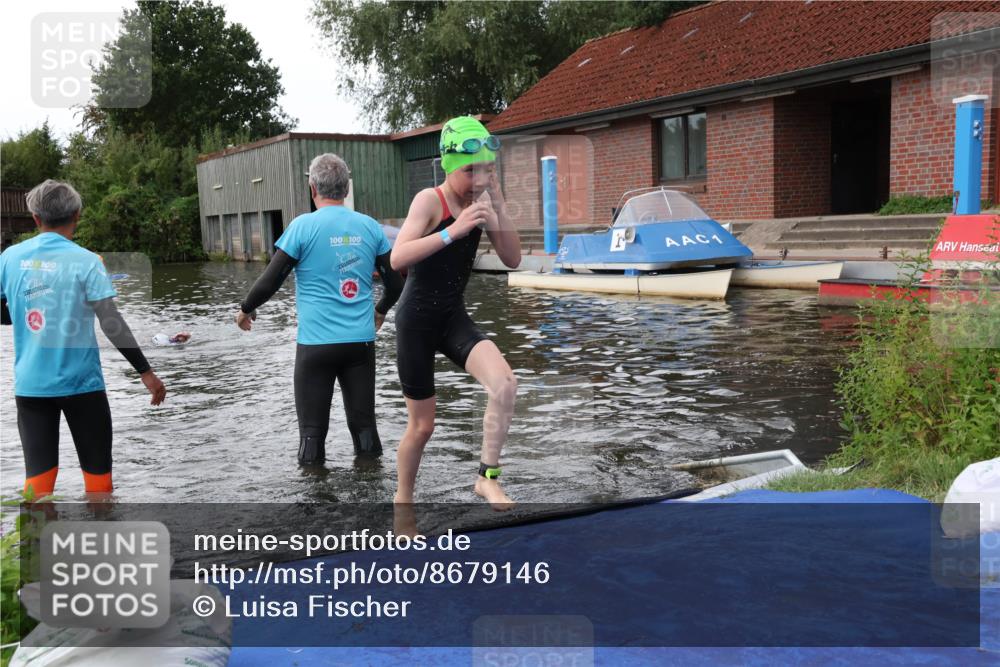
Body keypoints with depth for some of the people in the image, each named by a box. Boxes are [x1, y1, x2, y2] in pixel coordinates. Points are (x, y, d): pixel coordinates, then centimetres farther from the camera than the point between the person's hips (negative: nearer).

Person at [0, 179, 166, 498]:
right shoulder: (86, 260, -9)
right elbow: (111, 322, -15)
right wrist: (145, 371, -11)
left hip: (30, 384, 3)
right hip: (81, 382, -3)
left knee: (38, 473, 8)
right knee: (96, 470, 10)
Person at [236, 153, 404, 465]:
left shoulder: (303, 226, -7)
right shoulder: (369, 226, 3)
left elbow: (270, 281, -6)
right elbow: (396, 283, 9)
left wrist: (245, 310, 13)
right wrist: (381, 311, 29)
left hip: (316, 343, -3)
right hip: (361, 341, 4)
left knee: (312, 430, 5)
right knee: (364, 424, 12)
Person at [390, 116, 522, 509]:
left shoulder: (482, 202, 2)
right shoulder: (430, 200, -15)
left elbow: (512, 260, -2)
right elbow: (397, 258, -27)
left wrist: (498, 205, -13)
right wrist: (453, 231, -36)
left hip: (454, 318, 4)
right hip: (416, 319, -4)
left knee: (505, 384, -24)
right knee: (422, 426, 6)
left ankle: (487, 477, -8)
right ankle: (402, 500, 31)